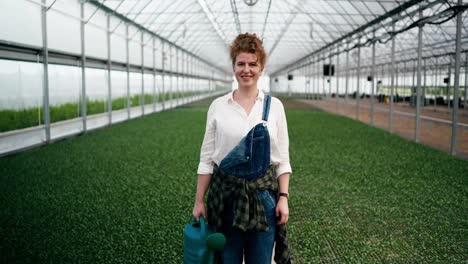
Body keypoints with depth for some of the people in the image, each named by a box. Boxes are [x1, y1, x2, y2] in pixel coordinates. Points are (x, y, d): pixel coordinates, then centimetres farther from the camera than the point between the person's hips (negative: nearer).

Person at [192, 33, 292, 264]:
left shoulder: (274, 106, 0)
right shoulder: (218, 106, -1)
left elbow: (282, 158, 2)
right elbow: (206, 158, 1)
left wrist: (283, 197, -4)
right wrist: (199, 201, 0)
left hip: (263, 193, 0)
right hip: (225, 193, 0)